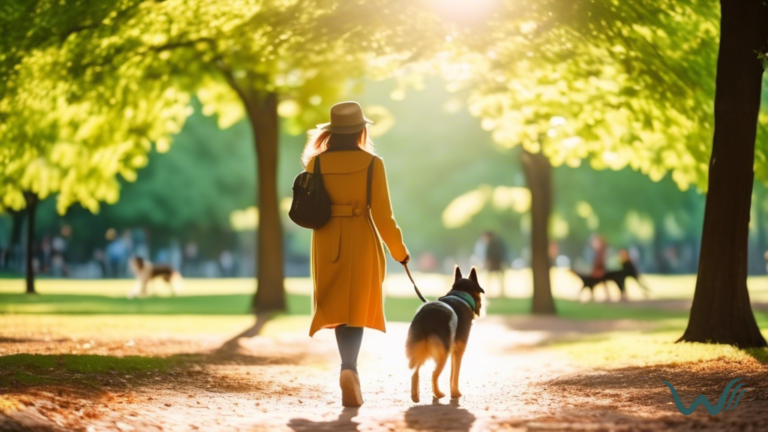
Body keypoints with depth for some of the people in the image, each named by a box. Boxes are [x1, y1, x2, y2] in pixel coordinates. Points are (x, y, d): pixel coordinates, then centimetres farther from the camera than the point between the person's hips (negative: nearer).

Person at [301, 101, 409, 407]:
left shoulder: (316, 163, -4)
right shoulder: (372, 163, -10)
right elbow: (382, 214, -10)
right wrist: (399, 250, 2)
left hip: (327, 243, 2)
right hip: (361, 242, -2)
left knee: (336, 308, 17)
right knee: (356, 309, 7)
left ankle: (350, 370, 14)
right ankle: (348, 368, -14)